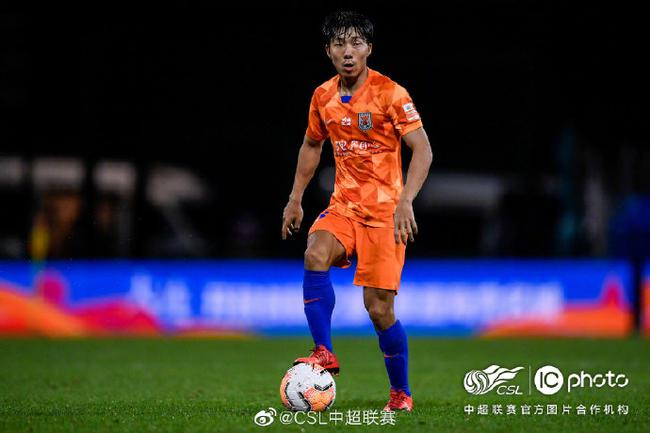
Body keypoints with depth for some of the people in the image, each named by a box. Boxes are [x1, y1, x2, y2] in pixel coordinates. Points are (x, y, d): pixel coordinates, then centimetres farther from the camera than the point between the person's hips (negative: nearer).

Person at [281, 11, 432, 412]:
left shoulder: (390, 93, -12)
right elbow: (312, 145, 23)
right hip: (344, 204, 4)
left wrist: (405, 201, -28)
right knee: (315, 255, -28)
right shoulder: (324, 97, 5)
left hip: (385, 211, -4)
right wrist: (295, 199, 19)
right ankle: (324, 352, -22)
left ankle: (401, 393, 14)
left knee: (380, 308, -5)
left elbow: (422, 150, -16)